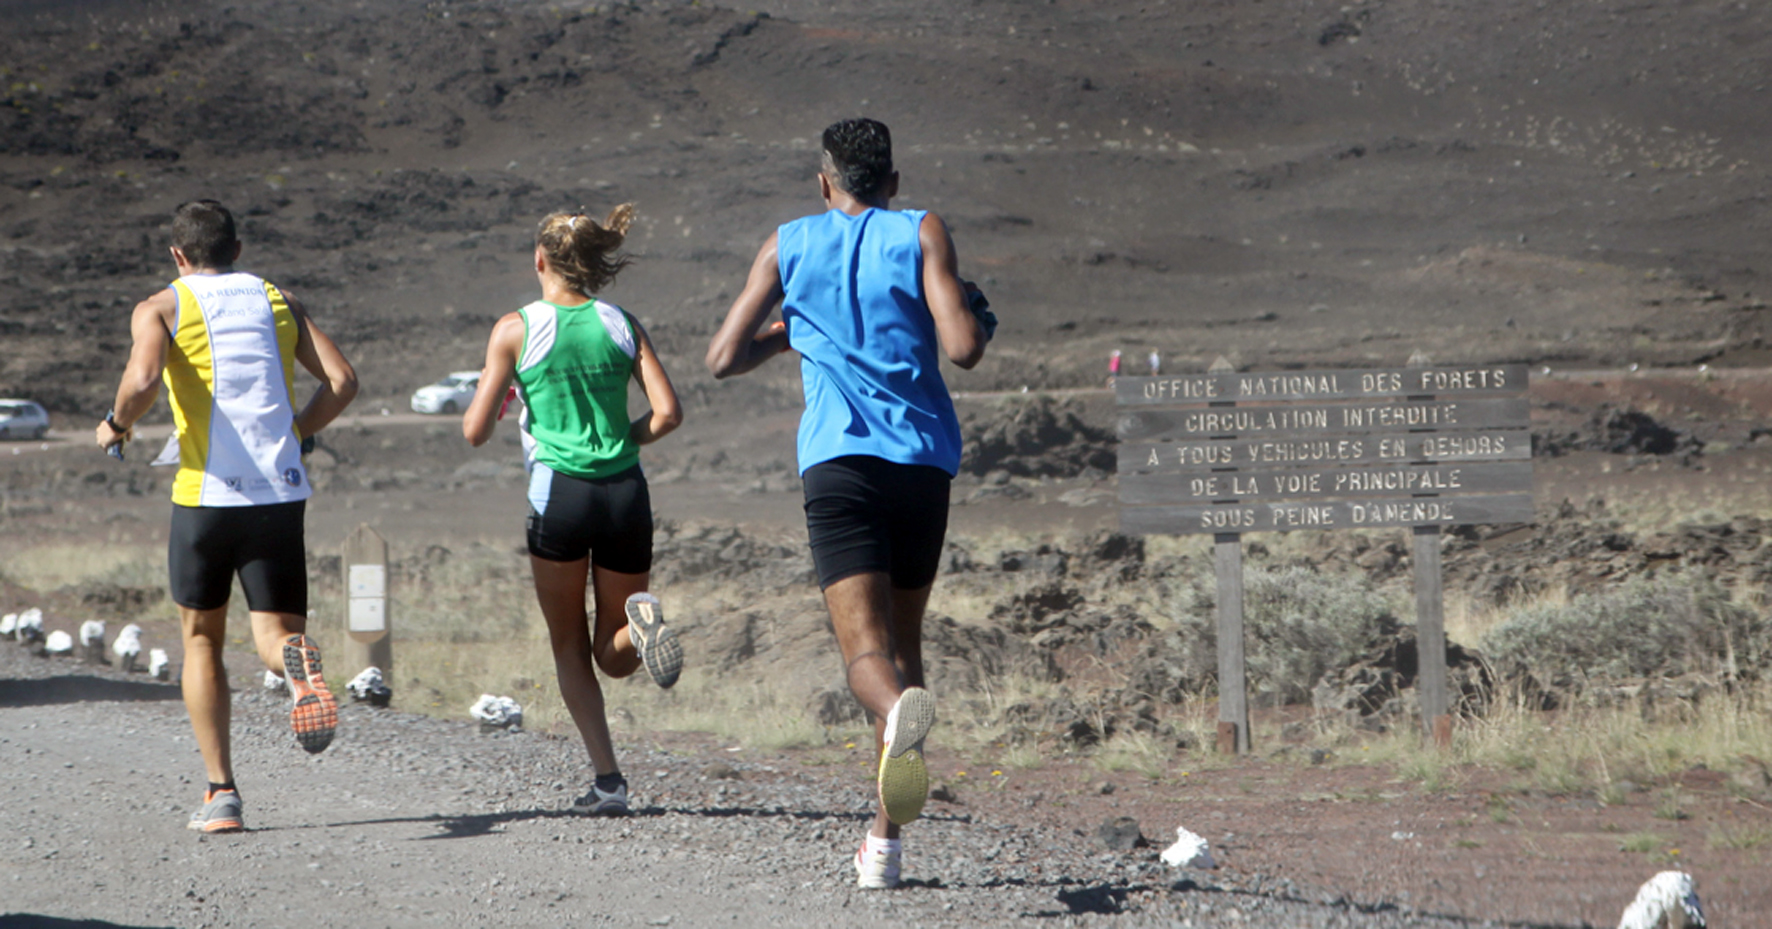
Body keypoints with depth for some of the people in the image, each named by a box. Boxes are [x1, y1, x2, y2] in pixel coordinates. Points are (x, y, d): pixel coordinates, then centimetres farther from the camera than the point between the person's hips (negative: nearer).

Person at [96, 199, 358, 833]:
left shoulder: (162, 309, 3)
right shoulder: (278, 302, 14)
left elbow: (142, 379, -18)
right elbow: (342, 382, 3)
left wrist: (115, 424, 2)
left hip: (207, 494, -2)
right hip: (282, 493, 2)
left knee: (201, 640, 15)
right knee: (275, 633, 7)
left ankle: (221, 792, 9)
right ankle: (299, 663, -32)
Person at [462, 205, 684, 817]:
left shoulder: (517, 329, -1)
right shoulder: (622, 324, 7)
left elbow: (476, 431, -2)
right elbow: (667, 413, -3)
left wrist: (492, 396, 19)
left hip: (559, 493, -2)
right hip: (626, 493, 3)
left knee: (570, 649, 12)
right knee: (615, 656, 15)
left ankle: (606, 779, -1)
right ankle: (638, 621, -22)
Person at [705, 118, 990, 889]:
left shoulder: (789, 245, 12)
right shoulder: (922, 233, 6)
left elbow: (724, 359, 12)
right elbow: (963, 348, -6)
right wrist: (980, 317, 17)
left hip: (838, 459, -1)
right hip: (923, 458, 1)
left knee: (865, 646, -11)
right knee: (903, 637, 15)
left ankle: (898, 711, -49)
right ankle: (885, 840, 14)